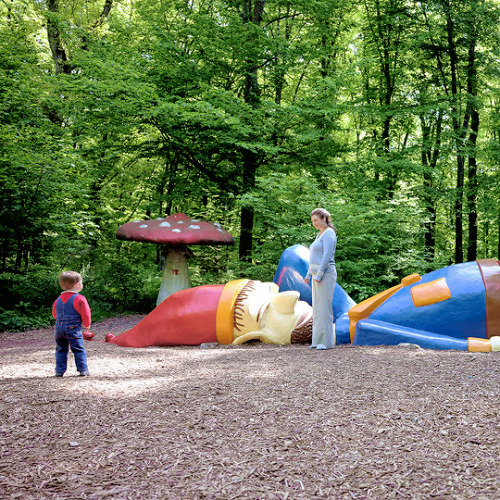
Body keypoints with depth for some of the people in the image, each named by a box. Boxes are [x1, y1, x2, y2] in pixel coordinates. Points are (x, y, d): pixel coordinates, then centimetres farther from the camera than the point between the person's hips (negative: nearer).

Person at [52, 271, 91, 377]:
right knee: (78, 349, 1)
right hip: (73, 328, -5)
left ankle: (59, 371, 11)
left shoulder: (58, 299, 11)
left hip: (59, 328, 5)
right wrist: (87, 325, 9)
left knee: (61, 350, 13)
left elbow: (54, 314, 21)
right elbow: (85, 314, -9)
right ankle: (83, 370, 0)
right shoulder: (79, 299, -10)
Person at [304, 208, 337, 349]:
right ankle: (318, 340, 12)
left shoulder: (329, 234, -10)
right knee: (317, 307, 9)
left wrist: (319, 275, -21)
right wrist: (309, 274, 20)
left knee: (324, 307, -10)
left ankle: (326, 341, -8)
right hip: (317, 274, 10)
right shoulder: (320, 235, 19)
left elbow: (327, 256, -18)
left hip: (326, 274, -10)